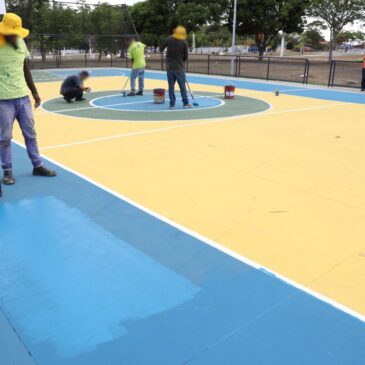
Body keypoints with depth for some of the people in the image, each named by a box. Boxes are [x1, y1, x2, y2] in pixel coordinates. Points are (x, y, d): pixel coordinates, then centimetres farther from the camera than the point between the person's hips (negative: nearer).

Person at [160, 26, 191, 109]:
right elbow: (186, 56, -5)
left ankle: (172, 104, 5)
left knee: (171, 86, 6)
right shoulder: (184, 42, -7)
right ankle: (186, 103, 9)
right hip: (179, 67, -2)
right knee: (182, 86, 5)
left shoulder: (169, 40, -4)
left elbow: (161, 49, 4)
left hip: (170, 67, 2)